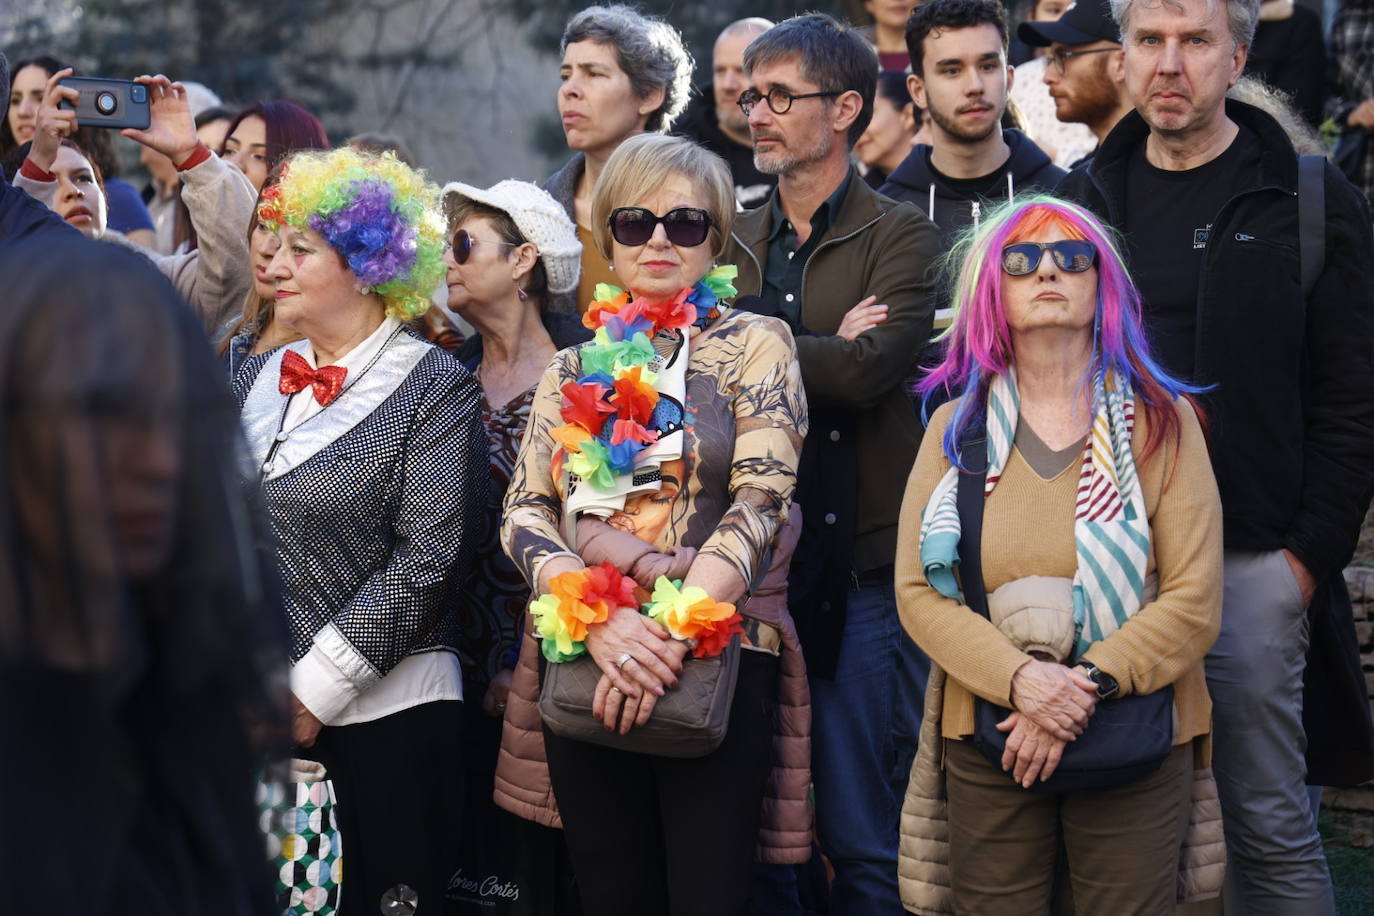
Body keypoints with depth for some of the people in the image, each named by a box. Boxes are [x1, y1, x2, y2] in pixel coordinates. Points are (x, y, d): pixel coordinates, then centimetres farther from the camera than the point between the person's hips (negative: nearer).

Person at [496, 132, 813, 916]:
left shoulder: (754, 344, 2)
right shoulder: (576, 367, 13)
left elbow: (758, 504, -9)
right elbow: (525, 511, 3)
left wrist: (672, 635, -19)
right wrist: (600, 621, -16)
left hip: (715, 664, -3)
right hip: (585, 666, 4)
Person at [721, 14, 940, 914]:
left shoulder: (901, 235, -1)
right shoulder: (734, 242, 14)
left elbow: (868, 368, -18)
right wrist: (820, 352, -12)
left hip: (861, 561, -5)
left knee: (865, 838, 1)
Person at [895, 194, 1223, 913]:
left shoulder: (1161, 420, 2)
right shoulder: (956, 427, 7)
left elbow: (1194, 600, -5)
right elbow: (918, 591, -2)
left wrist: (1085, 689, -16)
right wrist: (1020, 680, -18)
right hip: (987, 744, 1)